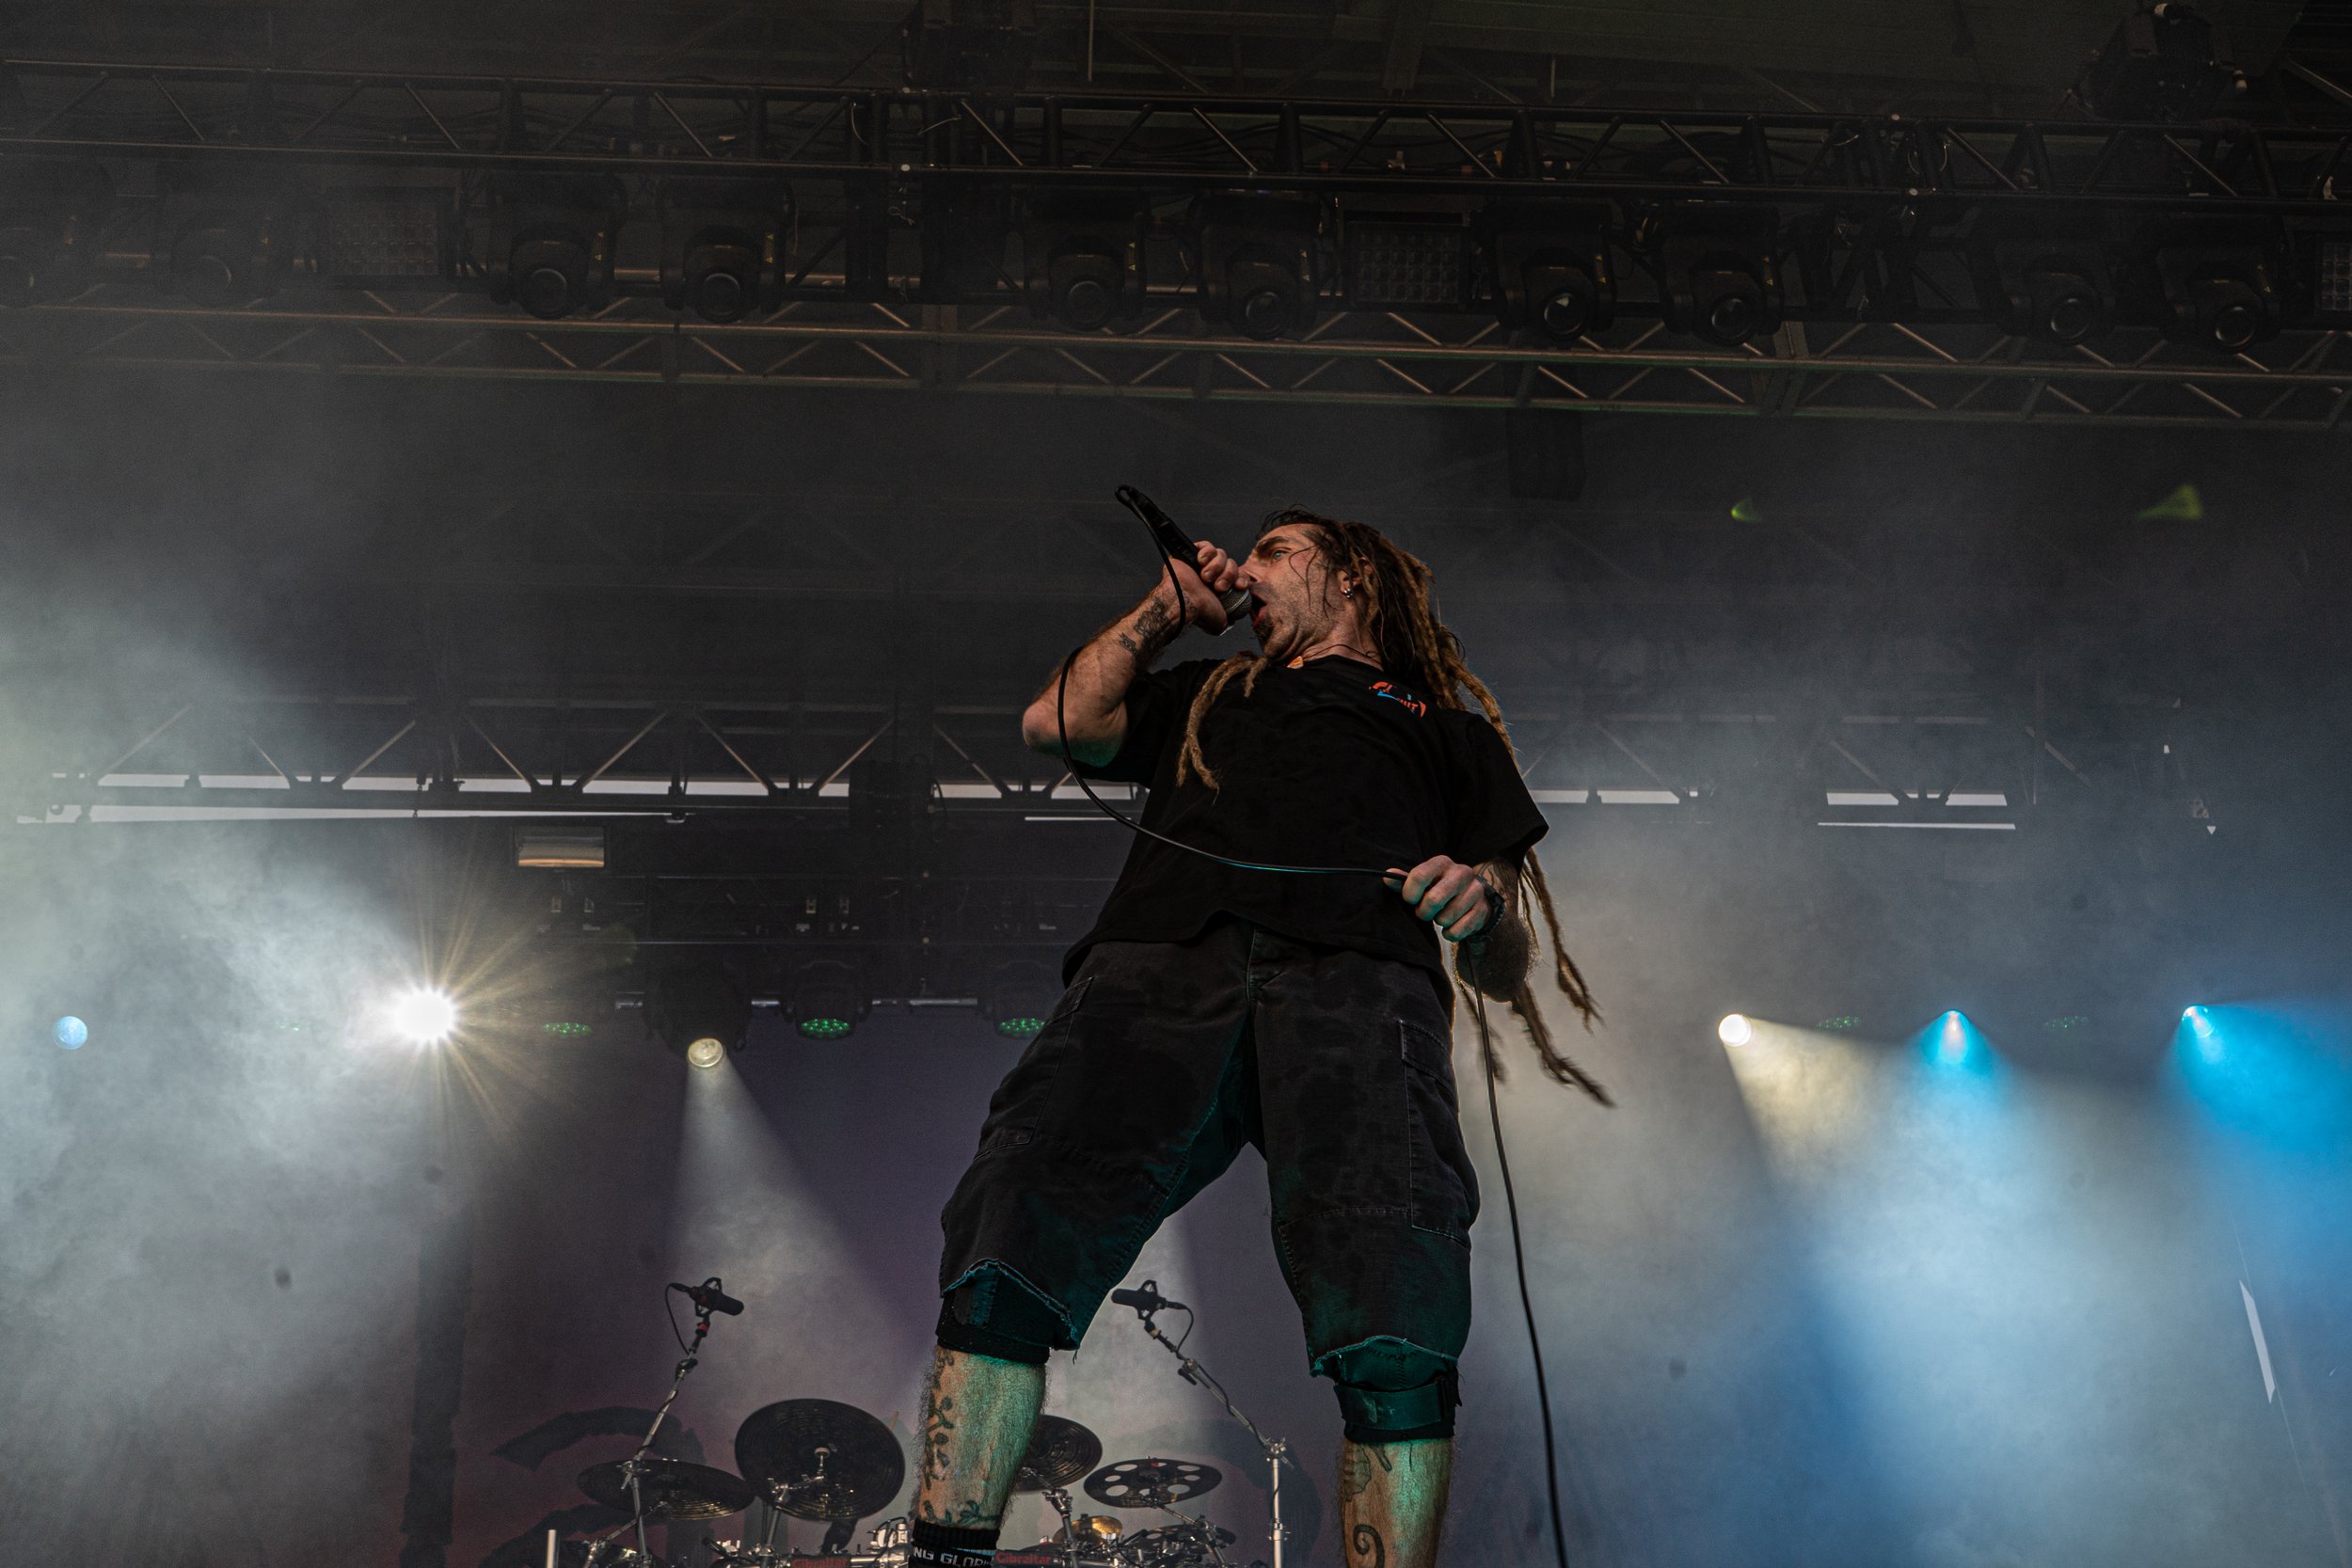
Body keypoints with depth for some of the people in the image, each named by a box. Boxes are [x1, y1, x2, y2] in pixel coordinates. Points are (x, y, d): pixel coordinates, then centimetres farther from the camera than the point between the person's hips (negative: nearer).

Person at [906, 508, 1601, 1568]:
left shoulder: (1446, 725, 36)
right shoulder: (1204, 695, 44)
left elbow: (1507, 973, 26)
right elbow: (1056, 724, 29)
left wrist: (1480, 906, 2)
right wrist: (1166, 610, 37)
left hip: (1359, 972, -1)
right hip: (1160, 957, 2)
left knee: (1394, 1333, -27)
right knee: (1004, 1252, -24)